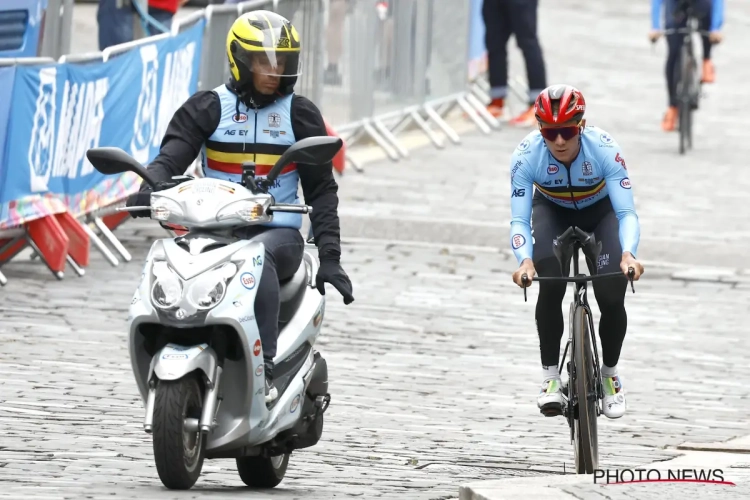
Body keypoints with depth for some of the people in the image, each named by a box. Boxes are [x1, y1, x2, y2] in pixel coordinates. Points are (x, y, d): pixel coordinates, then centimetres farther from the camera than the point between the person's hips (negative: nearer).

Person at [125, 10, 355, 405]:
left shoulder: (301, 115, 9)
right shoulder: (208, 108, 7)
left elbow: (321, 190, 10)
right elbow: (171, 157, -6)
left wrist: (330, 257, 1)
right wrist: (149, 188, -30)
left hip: (278, 232, -1)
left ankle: (265, 370, -43)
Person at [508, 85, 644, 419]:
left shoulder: (605, 150, -34)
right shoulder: (526, 156, -31)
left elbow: (626, 213, -33)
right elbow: (519, 219, -31)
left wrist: (628, 253, -52)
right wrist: (525, 260, -50)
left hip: (600, 212, 0)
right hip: (552, 212, 0)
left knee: (612, 297, -17)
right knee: (550, 287, -27)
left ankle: (610, 373, 10)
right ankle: (550, 376, -12)